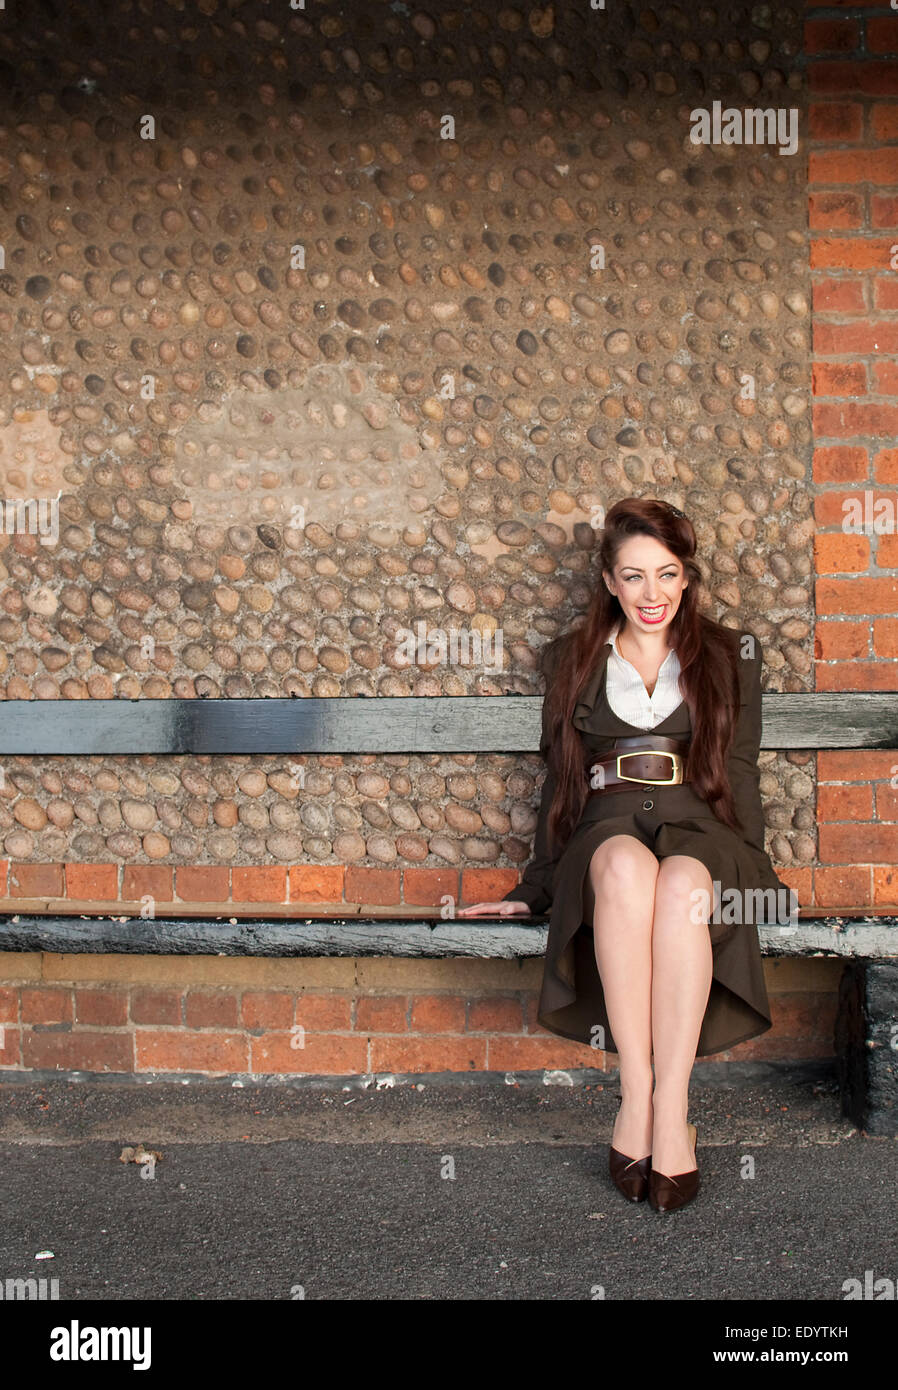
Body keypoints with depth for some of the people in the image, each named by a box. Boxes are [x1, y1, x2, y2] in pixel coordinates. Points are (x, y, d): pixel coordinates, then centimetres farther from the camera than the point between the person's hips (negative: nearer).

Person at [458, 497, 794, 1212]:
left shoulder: (731, 655, 16)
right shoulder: (572, 658, 18)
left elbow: (739, 772, 11)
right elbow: (560, 781, 19)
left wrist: (748, 865, -5)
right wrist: (534, 888, 14)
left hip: (701, 831, 0)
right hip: (605, 829, 0)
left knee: (680, 884, -38)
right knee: (628, 866, -38)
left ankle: (671, 1109, -35)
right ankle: (637, 1093, -35)